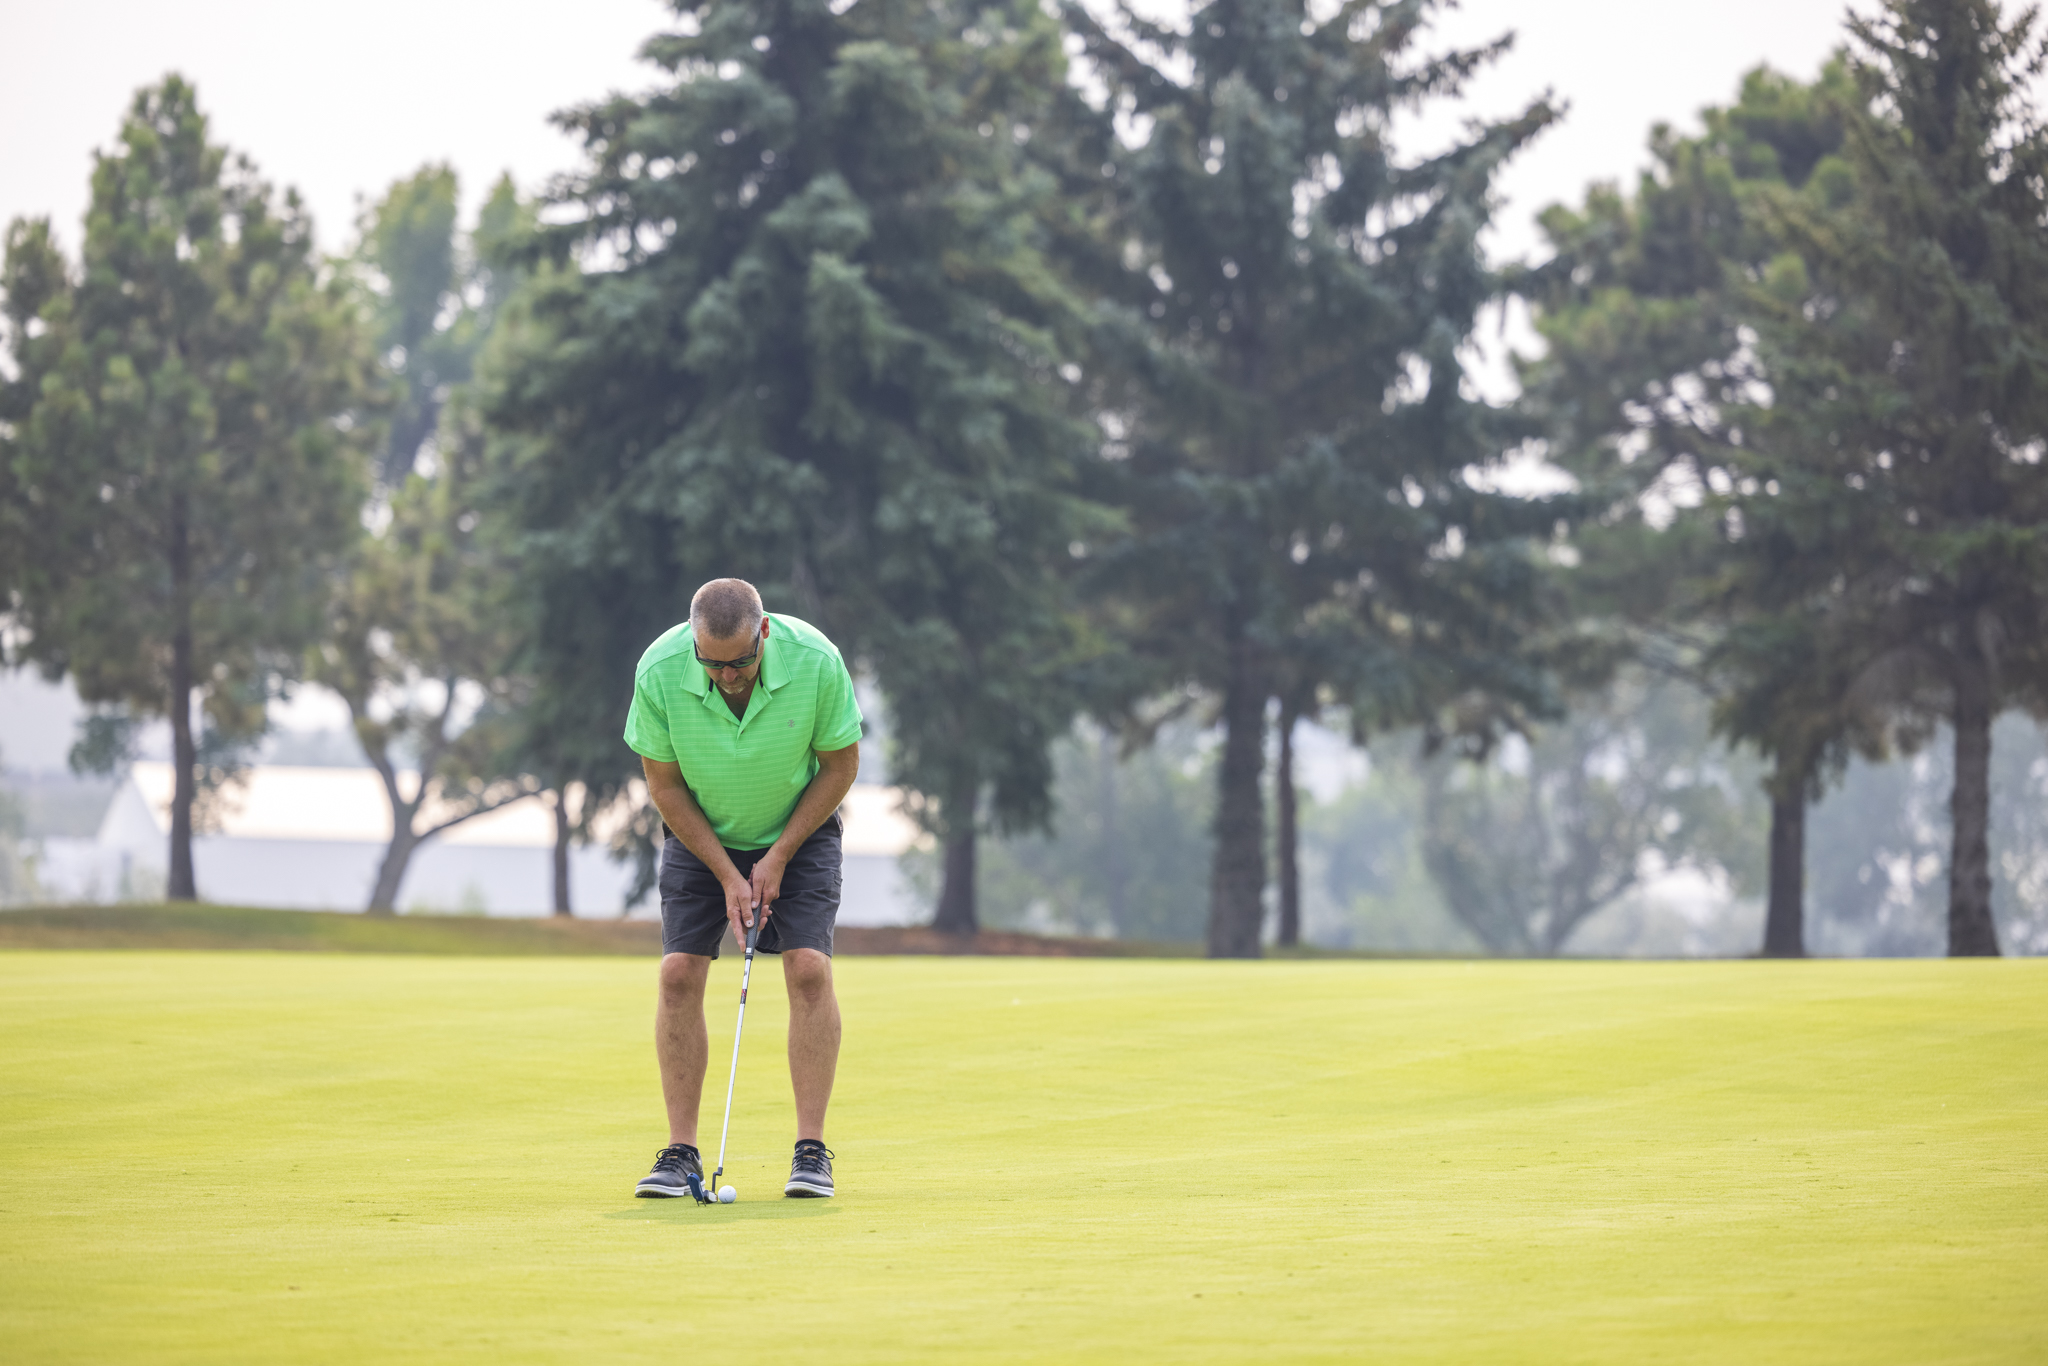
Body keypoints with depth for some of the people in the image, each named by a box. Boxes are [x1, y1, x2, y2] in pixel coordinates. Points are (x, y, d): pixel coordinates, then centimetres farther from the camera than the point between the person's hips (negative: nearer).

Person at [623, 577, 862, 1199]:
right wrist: (726, 874, -16)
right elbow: (664, 784, -13)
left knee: (809, 968, -16)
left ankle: (812, 1149, -10)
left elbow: (841, 765, -13)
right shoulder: (659, 671, -28)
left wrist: (779, 856, -15)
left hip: (799, 827, -1)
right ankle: (681, 1151, -6)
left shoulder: (815, 659, -29)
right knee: (679, 972, -12)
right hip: (700, 832, 1)